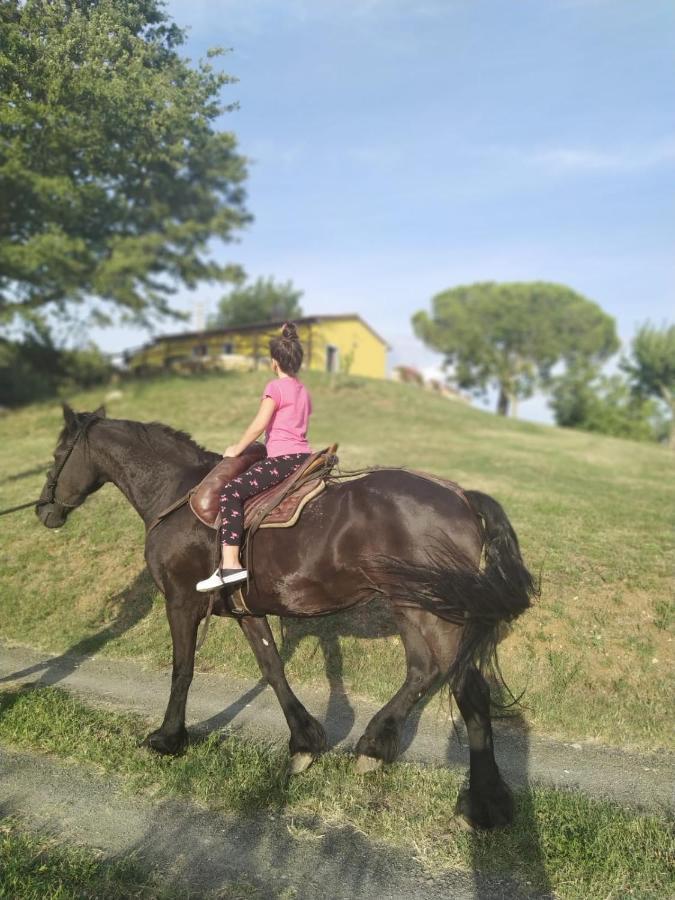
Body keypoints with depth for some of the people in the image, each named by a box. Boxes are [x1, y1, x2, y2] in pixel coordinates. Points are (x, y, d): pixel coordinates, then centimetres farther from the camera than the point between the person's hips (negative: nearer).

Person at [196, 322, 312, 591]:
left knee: (231, 491, -21)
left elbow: (259, 425, -14)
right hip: (304, 456, 10)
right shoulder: (304, 391, 20)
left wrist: (236, 450, -3)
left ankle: (230, 565, -35)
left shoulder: (275, 387, -5)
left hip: (284, 458, -10)